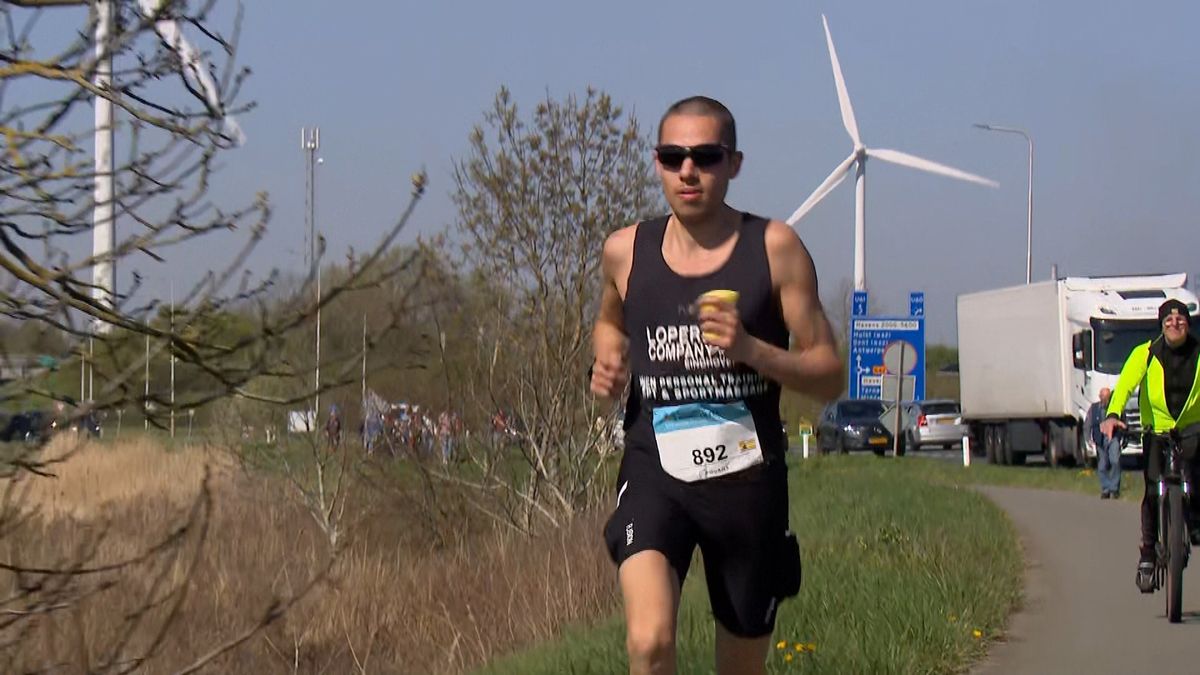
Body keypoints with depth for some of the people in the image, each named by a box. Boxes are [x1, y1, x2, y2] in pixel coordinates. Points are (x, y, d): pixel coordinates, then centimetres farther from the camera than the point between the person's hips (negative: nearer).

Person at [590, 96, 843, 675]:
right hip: (654, 474, 0)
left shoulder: (774, 248, -2)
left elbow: (829, 376, -1)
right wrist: (607, 359, 5)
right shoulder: (625, 251, 5)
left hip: (747, 479, 0)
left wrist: (750, 350, -18)